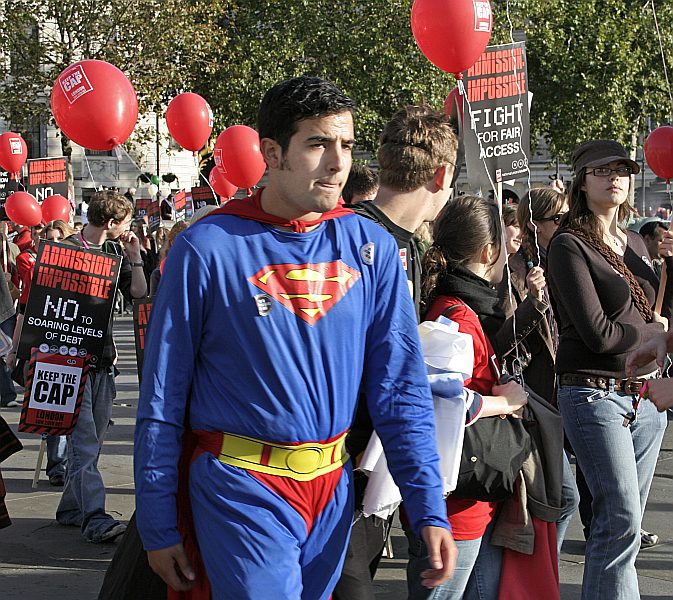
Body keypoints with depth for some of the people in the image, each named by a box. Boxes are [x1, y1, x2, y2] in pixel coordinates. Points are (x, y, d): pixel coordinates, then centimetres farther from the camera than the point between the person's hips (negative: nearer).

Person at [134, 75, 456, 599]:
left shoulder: (371, 248, 0)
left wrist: (429, 509, -5)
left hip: (334, 488, 4)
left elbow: (401, 386, 2)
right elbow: (162, 399, -5)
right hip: (243, 488, -4)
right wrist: (158, 528, -2)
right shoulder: (209, 248, -10)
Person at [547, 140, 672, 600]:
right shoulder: (570, 246, -9)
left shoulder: (636, 243, 14)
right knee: (622, 519, -12)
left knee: (619, 521, 9)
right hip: (595, 394, -7)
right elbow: (598, 334, -16)